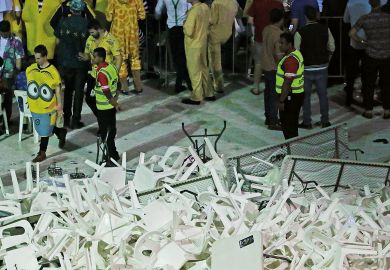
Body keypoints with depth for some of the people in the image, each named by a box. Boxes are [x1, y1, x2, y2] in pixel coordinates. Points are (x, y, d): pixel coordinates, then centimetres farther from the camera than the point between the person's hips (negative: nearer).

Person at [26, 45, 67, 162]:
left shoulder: (53, 72, -15)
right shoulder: (30, 69, -1)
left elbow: (58, 90, -8)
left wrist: (59, 106, -6)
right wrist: (30, 100, 15)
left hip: (48, 107, -5)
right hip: (35, 106, 5)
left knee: (44, 131, 5)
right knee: (42, 129, 16)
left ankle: (42, 153, 17)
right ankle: (61, 133, 40)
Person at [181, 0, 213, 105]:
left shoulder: (193, 11, -25)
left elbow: (189, 32, -25)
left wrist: (185, 25, -8)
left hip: (193, 46, -8)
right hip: (203, 43, 8)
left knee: (194, 71, 3)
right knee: (203, 69, 18)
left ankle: (196, 98, 12)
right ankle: (208, 94, 26)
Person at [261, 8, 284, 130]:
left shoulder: (266, 29, 1)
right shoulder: (279, 34, -24)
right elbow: (279, 55, -25)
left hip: (266, 66, 8)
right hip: (275, 69, -8)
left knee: (268, 92, 18)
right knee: (275, 95, 0)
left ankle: (268, 117, 29)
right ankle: (273, 122, 6)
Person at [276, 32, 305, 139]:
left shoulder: (290, 60, -24)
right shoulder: (296, 53, 10)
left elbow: (288, 82, -26)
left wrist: (281, 101, -22)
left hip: (290, 97, -10)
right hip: (297, 94, 10)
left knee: (288, 126, -1)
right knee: (292, 124, 20)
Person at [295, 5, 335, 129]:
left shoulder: (300, 33, -16)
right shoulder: (325, 29, -5)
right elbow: (332, 48, 2)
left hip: (306, 69, -3)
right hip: (322, 68, 3)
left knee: (305, 96, 10)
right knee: (323, 95, 15)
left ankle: (307, 122, 17)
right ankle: (325, 121, 22)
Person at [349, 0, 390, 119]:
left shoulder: (364, 19, -9)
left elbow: (351, 33, -10)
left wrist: (362, 41, 4)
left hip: (370, 57, -1)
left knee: (368, 84, 12)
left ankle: (368, 111, 17)